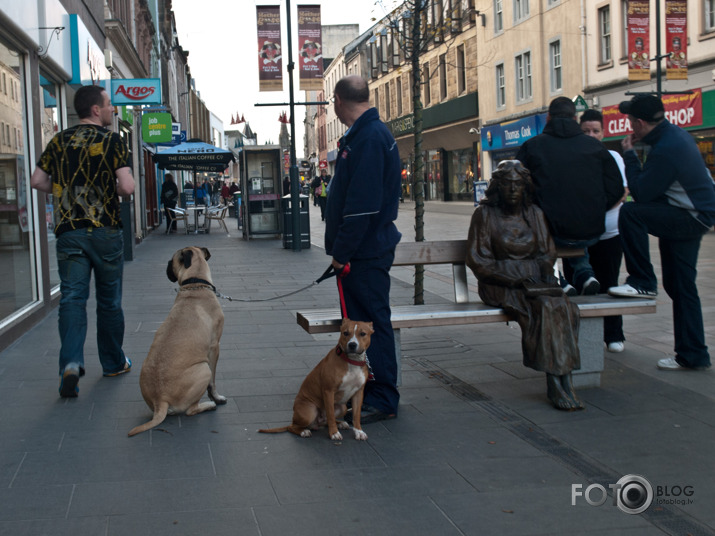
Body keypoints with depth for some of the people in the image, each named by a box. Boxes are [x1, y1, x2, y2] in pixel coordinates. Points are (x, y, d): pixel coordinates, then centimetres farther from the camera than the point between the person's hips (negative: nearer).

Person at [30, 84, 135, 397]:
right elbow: (127, 187, -14)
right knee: (109, 301, 11)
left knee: (72, 298, 0)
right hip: (105, 231, -2)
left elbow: (37, 181, 8)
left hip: (68, 233, 2)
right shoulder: (112, 142, -6)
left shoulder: (58, 142, 7)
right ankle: (113, 363, 23)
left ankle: (71, 363, -19)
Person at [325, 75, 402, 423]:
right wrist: (341, 249, 18)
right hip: (362, 250, 10)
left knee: (372, 322, -4)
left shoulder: (369, 137, -18)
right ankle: (364, 391, 25)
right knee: (359, 321, 15)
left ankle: (382, 400, 4)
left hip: (366, 251, -10)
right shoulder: (363, 133, 16)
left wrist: (343, 251, -20)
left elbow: (363, 202, -24)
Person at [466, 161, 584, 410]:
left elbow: (547, 253, 16)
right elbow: (477, 261, -4)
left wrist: (545, 275, -7)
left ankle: (562, 379, -31)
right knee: (544, 307, -32)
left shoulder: (534, 213, 13)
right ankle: (557, 383, -30)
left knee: (562, 305, -29)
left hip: (535, 280, 4)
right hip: (500, 286, -4)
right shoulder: (485, 214, 0)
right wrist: (514, 279, -13)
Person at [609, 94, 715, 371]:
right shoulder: (675, 133, 9)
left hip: (692, 217, -10)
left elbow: (640, 193, -20)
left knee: (630, 212, -25)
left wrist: (630, 154, -12)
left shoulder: (666, 149, -23)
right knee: (681, 286, 11)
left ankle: (642, 283, -13)